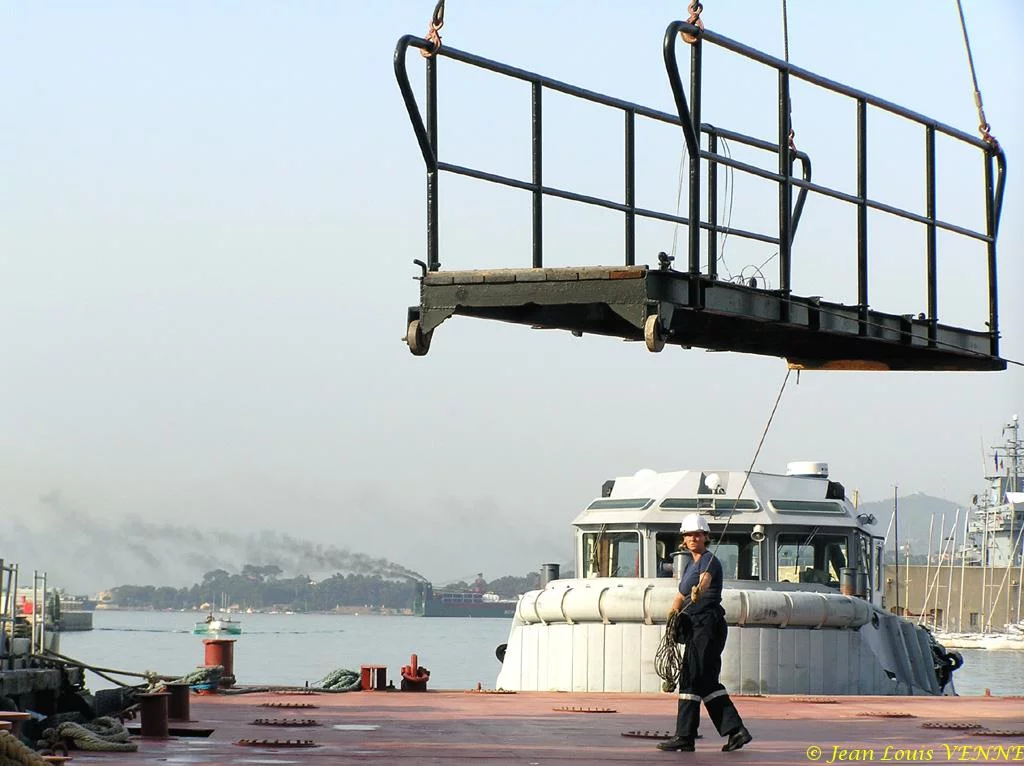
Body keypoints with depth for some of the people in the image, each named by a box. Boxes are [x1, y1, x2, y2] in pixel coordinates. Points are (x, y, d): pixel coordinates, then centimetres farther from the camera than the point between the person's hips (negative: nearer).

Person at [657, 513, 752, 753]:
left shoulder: (709, 561, -10)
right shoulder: (691, 565, 19)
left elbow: (705, 579, -33)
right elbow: (681, 595, 26)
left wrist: (699, 590, -55)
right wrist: (675, 610, 4)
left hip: (708, 623, -10)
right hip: (697, 627, 10)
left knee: (691, 678, -9)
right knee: (707, 681, 8)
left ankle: (685, 737, -7)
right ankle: (736, 730, 8)